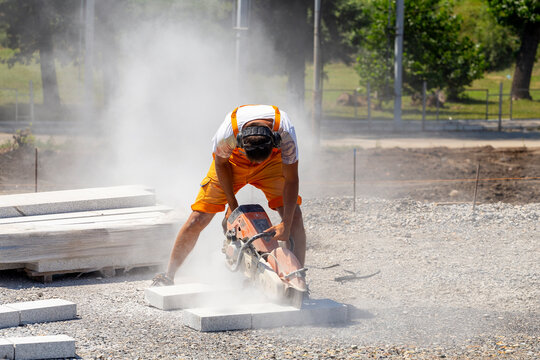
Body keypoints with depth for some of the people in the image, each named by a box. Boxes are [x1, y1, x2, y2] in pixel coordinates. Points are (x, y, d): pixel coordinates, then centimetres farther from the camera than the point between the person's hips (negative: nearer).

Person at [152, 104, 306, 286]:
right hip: (232, 162, -1)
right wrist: (232, 205, -9)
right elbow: (221, 163, -14)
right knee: (198, 219, -6)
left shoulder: (285, 133, -38)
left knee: (294, 215, -17)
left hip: (272, 162, 1)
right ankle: (168, 276, 10)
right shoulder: (227, 134, -38)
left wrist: (286, 224, -32)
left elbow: (291, 179, -27)